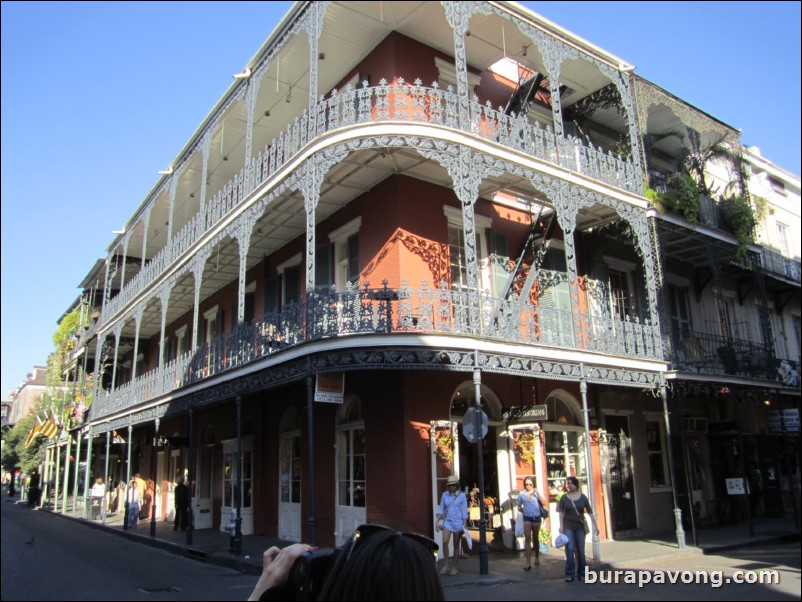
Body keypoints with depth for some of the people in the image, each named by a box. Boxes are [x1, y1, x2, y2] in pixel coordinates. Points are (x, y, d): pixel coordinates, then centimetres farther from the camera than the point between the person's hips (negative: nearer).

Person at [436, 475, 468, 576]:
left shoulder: (461, 495, -3)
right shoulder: (445, 495, 4)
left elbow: (464, 511, -3)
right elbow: (441, 509, 10)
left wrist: (465, 525, -8)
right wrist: (438, 521, 3)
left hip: (458, 522, -2)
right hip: (447, 521, 2)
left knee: (456, 545, 5)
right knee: (445, 542, -17)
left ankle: (454, 567, 18)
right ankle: (446, 564, -3)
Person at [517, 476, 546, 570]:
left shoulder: (536, 493, -1)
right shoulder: (521, 494, 1)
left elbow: (544, 504, -14)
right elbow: (519, 507, 13)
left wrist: (538, 493, -20)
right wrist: (522, 510, -5)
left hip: (536, 517, 0)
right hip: (526, 518, 0)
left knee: (535, 538, 14)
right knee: (527, 538, -10)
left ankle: (537, 558, 35)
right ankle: (528, 562, -12)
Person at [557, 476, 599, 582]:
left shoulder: (583, 497, 1)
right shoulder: (564, 497, 0)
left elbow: (590, 512, 3)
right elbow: (561, 512, -1)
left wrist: (595, 525, 0)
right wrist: (561, 526, -8)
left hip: (580, 526, 1)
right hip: (568, 526, -1)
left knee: (581, 551, 6)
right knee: (570, 549, -9)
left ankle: (581, 574, 18)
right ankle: (570, 574, -3)